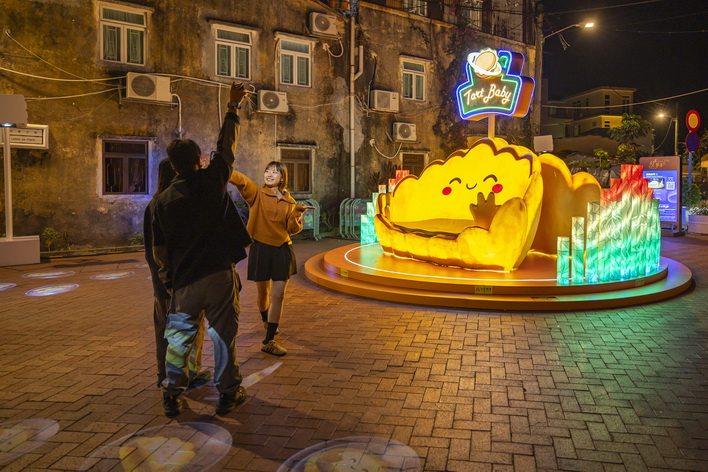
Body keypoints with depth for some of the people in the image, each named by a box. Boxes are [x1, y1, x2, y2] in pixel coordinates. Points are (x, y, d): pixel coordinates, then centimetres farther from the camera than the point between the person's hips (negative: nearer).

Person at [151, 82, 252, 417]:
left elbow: (159, 249, 6)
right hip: (219, 274, -2)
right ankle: (227, 393, 17)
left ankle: (172, 395, 19)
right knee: (224, 334, 8)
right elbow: (227, 145, 8)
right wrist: (233, 106, 19)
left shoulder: (164, 200, 1)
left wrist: (168, 281, 19)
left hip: (184, 280, 2)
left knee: (178, 337, 14)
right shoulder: (212, 180, -6)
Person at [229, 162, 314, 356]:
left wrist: (296, 212, -16)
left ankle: (269, 341, 2)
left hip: (282, 250, 2)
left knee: (278, 295, -4)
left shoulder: (289, 201, 4)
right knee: (263, 292, 13)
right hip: (260, 249, -1)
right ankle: (266, 321, 46)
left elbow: (293, 229, 1)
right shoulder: (257, 194, -3)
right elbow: (240, 179, -23)